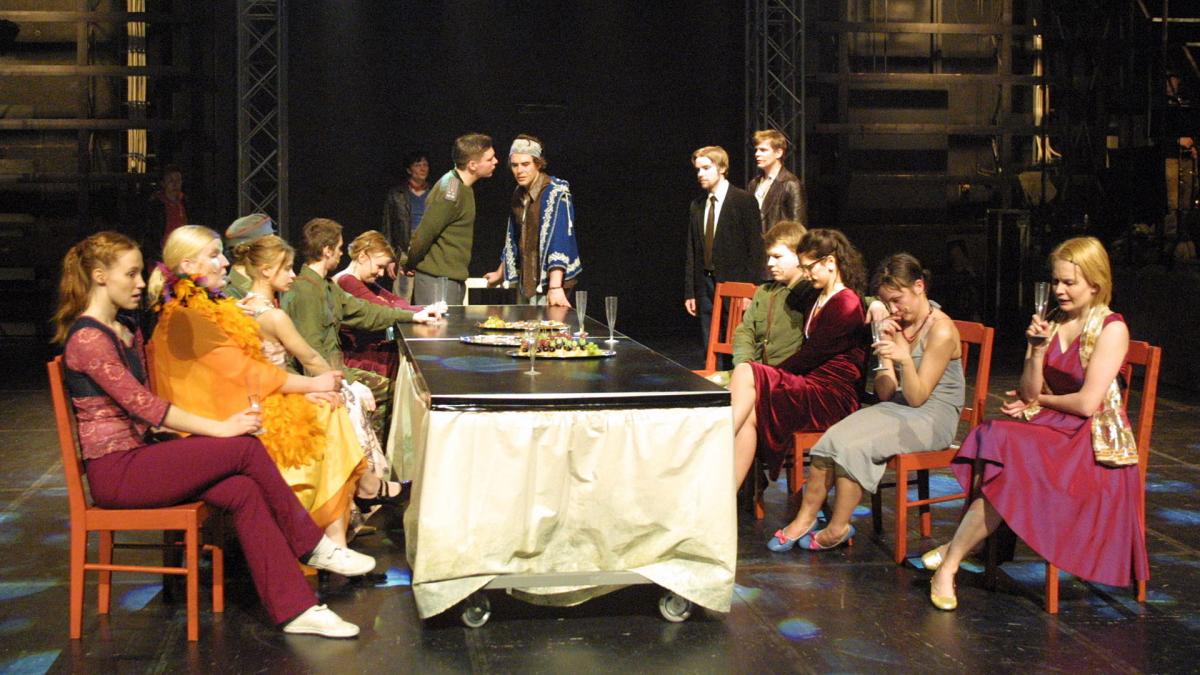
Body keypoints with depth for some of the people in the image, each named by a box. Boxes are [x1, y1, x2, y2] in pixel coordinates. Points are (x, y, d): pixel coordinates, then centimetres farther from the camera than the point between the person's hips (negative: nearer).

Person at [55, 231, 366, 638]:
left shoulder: (127, 329, 16)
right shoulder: (87, 337, -14)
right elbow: (142, 404, -21)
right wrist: (220, 428, -21)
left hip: (138, 456, 8)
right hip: (114, 471, -8)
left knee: (244, 490, -16)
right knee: (246, 447, -19)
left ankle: (295, 610, -19)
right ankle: (312, 546, -3)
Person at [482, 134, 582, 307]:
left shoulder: (556, 193, -14)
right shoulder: (519, 194, 10)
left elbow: (559, 239, -23)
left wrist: (555, 287, -32)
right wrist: (501, 273, 30)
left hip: (547, 280, -7)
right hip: (526, 280, 7)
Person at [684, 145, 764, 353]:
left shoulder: (744, 201, -3)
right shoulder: (697, 206, 14)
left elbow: (755, 248, -6)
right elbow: (692, 252, 15)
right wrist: (690, 292, 10)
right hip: (705, 286, 5)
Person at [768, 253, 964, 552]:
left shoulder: (941, 330, -12)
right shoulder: (898, 326, 11)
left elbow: (917, 398, -15)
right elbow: (885, 394, 6)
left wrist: (905, 360, -31)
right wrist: (886, 353, -8)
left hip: (931, 418, -7)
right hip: (896, 410, 7)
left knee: (853, 446, -28)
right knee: (834, 438, -19)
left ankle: (838, 528, -14)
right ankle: (805, 518, -14)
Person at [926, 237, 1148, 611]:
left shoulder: (1111, 329, -7)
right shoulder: (1050, 324, 11)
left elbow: (1087, 403, -13)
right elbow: (1029, 393, 5)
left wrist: (1040, 401, 2)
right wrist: (1037, 350, -10)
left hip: (1094, 440, -6)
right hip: (1053, 429, 6)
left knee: (1008, 467, -29)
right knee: (994, 438, -27)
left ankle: (951, 557, -18)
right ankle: (957, 550, -26)